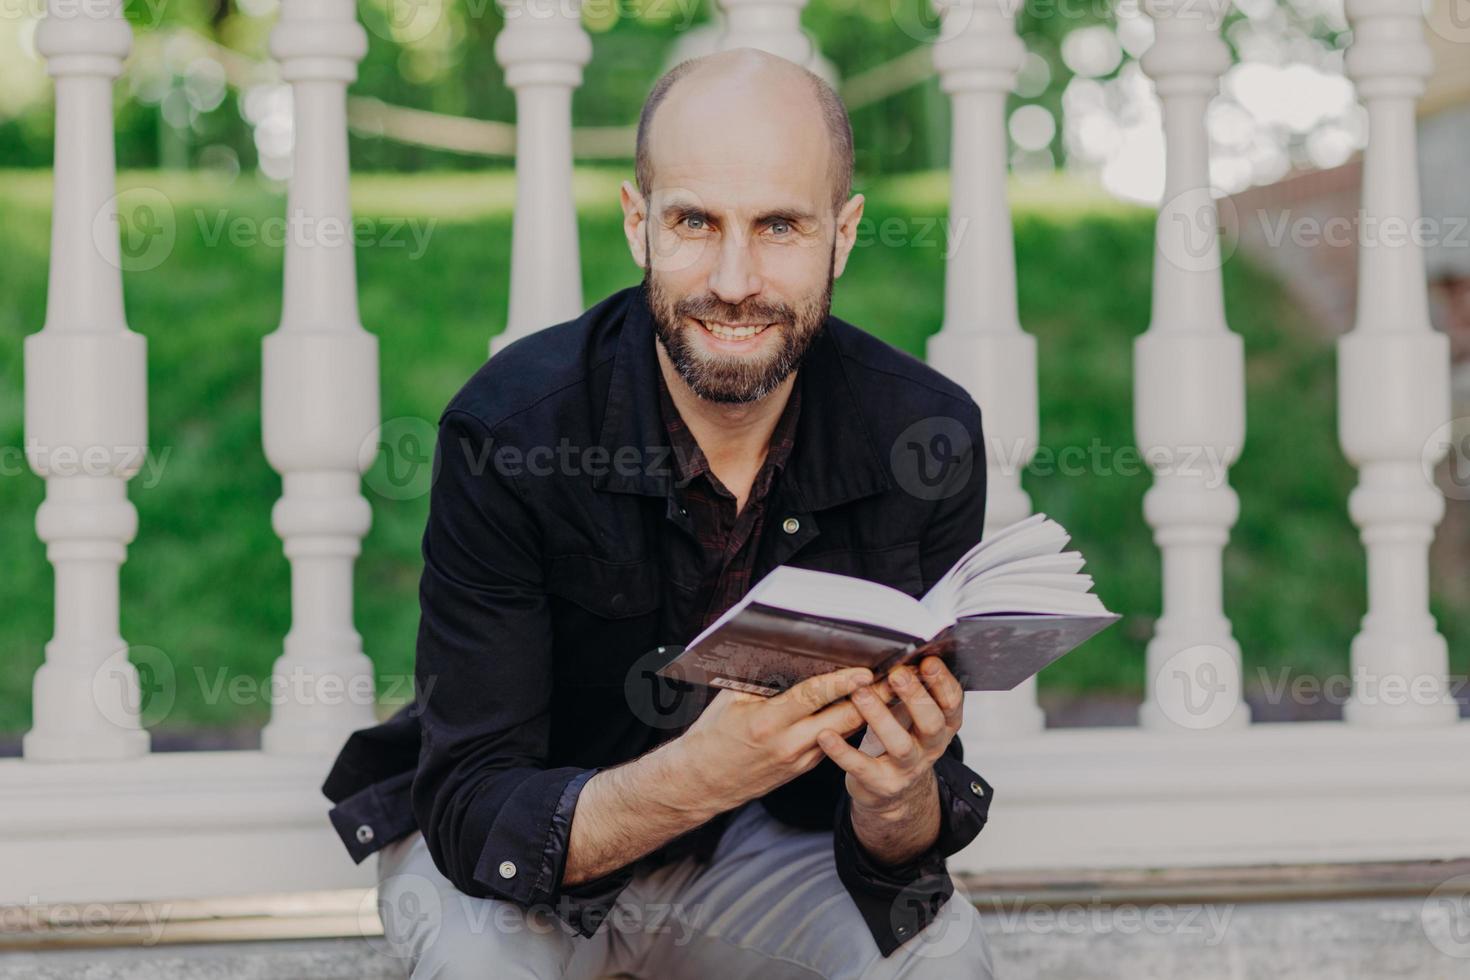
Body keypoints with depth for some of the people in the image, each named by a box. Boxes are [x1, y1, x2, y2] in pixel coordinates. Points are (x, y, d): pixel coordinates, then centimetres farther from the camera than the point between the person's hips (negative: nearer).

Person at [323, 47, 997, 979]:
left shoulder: (929, 437, -18)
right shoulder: (508, 430, -26)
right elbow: (474, 816, -27)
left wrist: (898, 804, -40)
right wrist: (696, 774, -46)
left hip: (765, 849, 2)